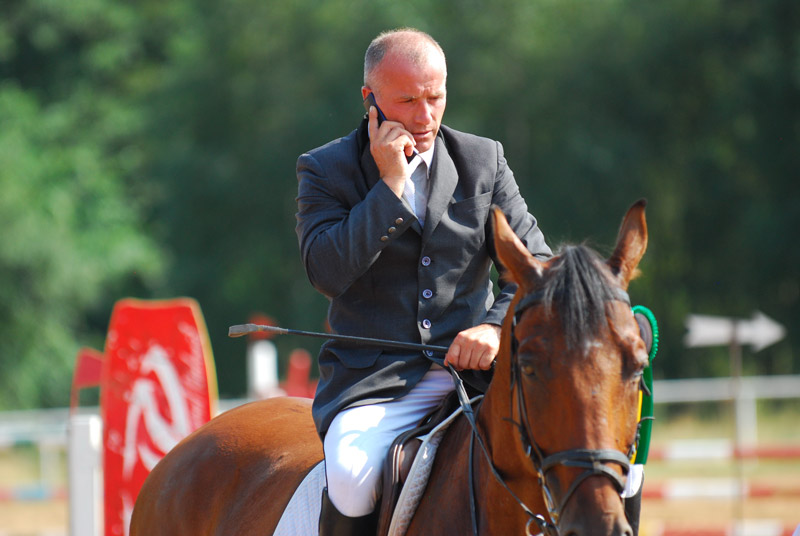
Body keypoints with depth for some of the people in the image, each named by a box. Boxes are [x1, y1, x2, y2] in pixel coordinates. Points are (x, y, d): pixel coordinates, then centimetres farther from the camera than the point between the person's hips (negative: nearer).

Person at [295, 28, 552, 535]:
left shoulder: (484, 160, 12)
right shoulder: (326, 170, 4)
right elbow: (327, 272, -11)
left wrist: (497, 325, -11)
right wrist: (389, 185, -14)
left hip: (474, 368, 2)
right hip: (375, 384, -2)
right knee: (350, 476, -32)